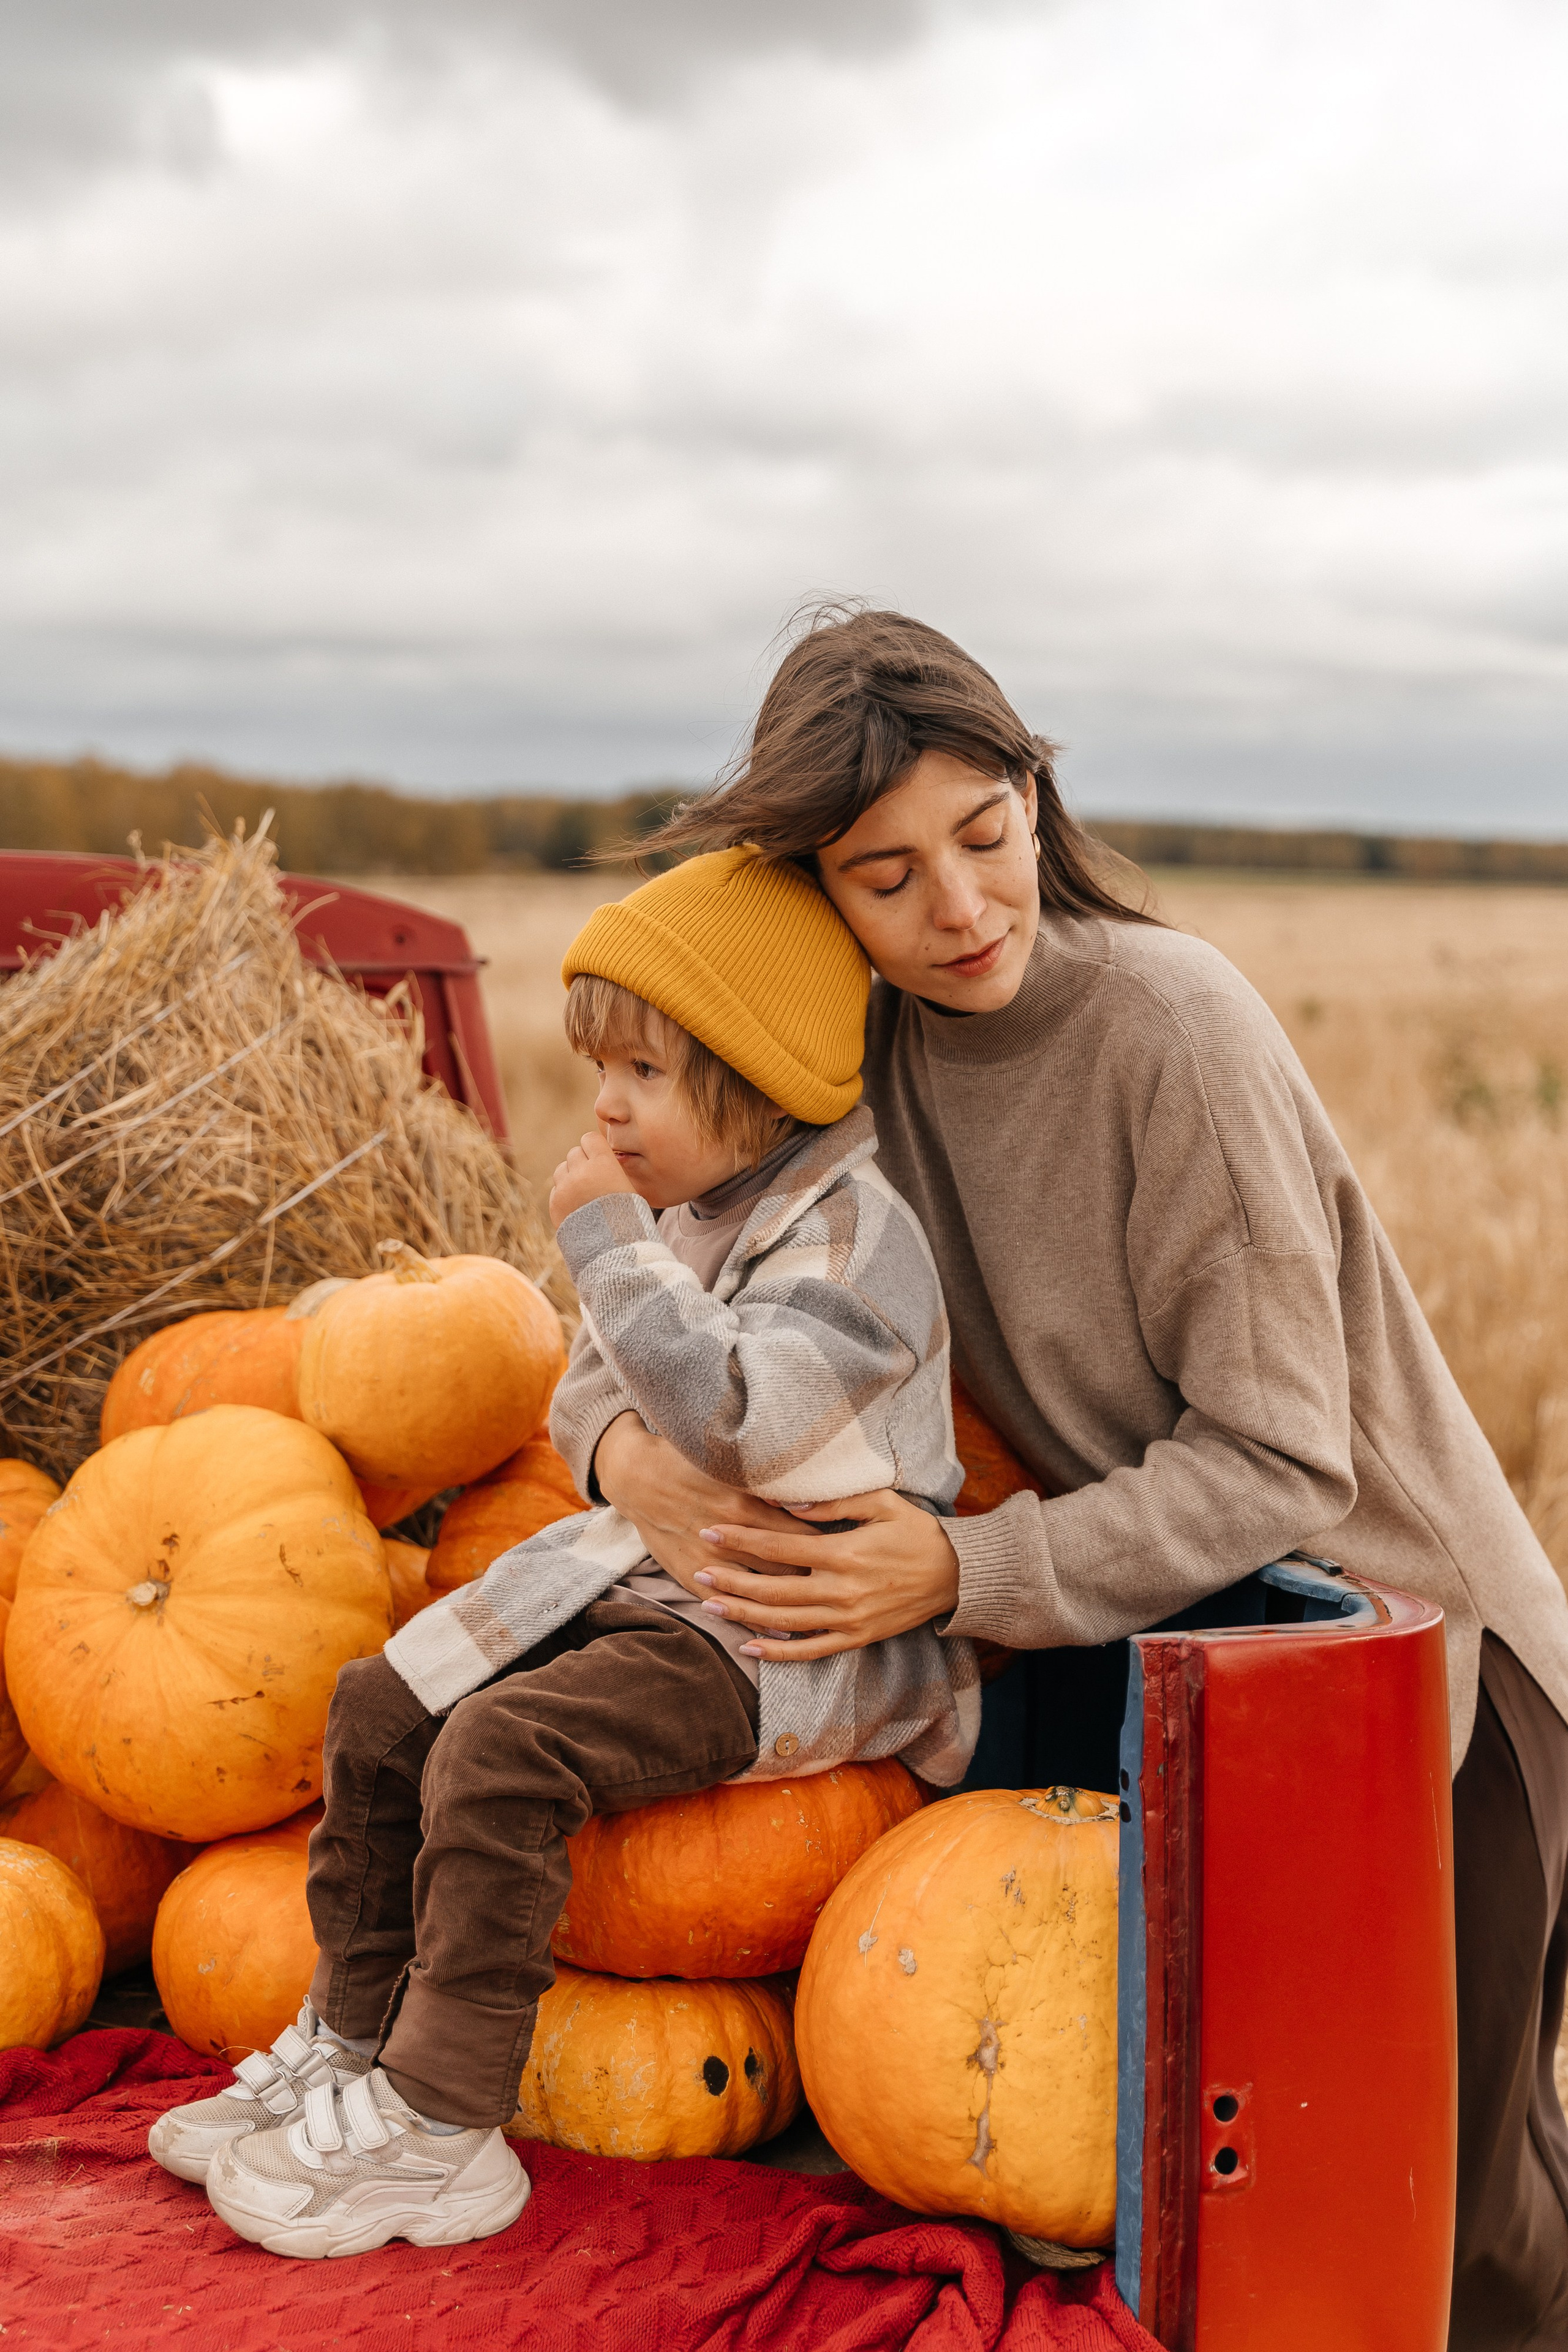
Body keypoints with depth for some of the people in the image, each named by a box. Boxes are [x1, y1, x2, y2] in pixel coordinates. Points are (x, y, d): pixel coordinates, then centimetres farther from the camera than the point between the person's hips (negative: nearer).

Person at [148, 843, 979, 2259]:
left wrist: (611, 1244, -22)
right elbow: (590, 1417, 23)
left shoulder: (855, 1233, -16)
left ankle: (437, 2127, -14)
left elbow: (726, 1412, -29)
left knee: (502, 1752, -26)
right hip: (655, 1575, 9)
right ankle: (350, 2045, 16)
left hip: (794, 1629, -9)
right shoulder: (684, 1215, 12)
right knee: (383, 1708, 3)